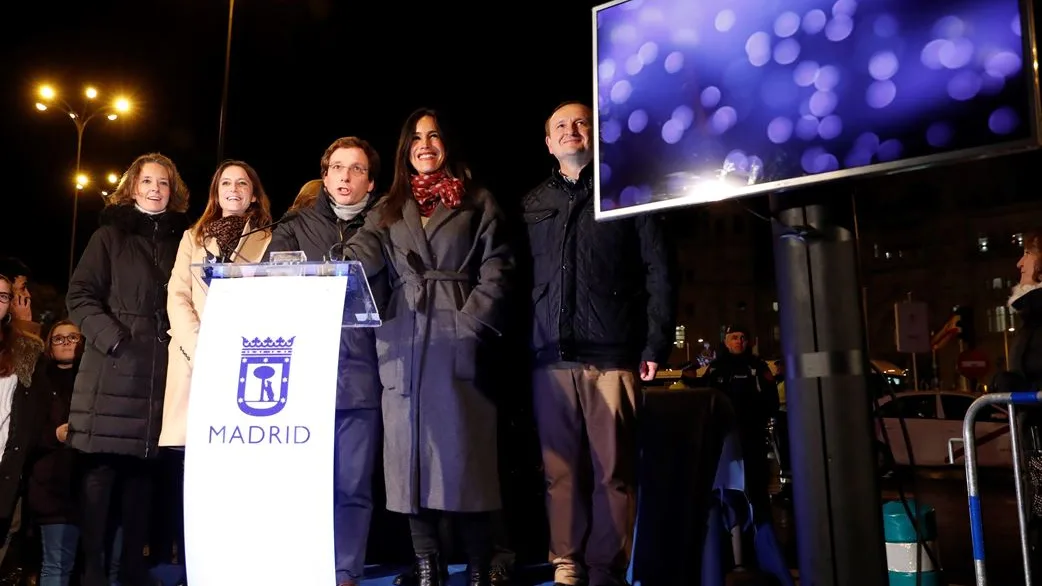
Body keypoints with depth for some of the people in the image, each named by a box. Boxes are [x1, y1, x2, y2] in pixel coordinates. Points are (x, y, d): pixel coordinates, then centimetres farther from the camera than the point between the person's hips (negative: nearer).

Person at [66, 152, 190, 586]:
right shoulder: (110, 236, 8)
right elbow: (79, 296, 1)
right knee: (101, 465, -3)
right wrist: (112, 337, -12)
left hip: (161, 367, 2)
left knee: (142, 466, 6)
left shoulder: (182, 239, 14)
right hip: (113, 368, -2)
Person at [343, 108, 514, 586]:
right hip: (403, 344, 3)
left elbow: (496, 271, 1)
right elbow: (360, 255, 2)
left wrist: (471, 326, -12)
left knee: (463, 456, -4)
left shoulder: (478, 202, 11)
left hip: (458, 343, -3)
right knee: (411, 456, 3)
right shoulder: (389, 209, 19)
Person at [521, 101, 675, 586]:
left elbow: (658, 272, 4)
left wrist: (655, 344, -5)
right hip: (550, 357, 3)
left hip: (611, 354, -2)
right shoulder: (531, 205, 18)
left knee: (614, 471, 0)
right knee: (560, 470, 5)